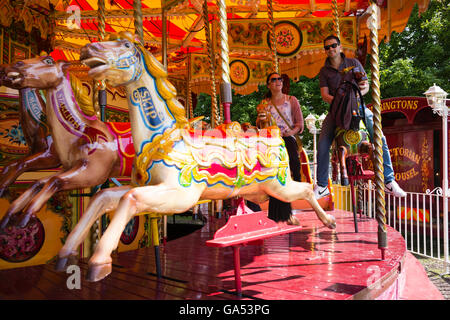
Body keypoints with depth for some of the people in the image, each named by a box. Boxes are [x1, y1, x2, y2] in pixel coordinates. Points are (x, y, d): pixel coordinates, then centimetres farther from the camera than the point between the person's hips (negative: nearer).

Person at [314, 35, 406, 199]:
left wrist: (359, 91, -14)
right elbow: (324, 95, -2)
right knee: (322, 145, -16)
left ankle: (389, 181, -7)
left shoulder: (354, 63, 9)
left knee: (380, 139, -15)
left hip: (358, 106, 0)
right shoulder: (324, 71, 8)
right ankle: (321, 186, -7)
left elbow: (366, 85, 9)